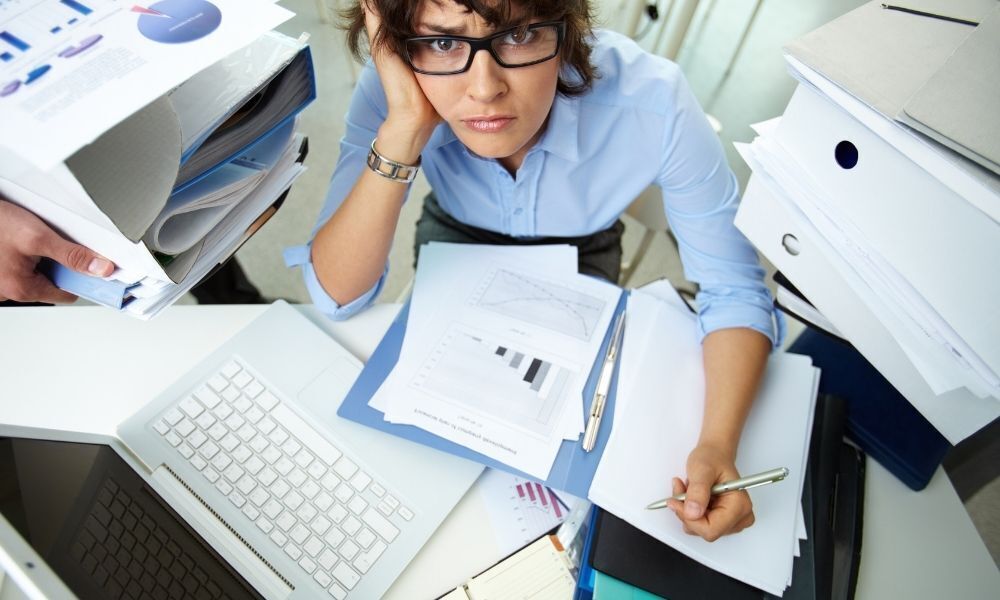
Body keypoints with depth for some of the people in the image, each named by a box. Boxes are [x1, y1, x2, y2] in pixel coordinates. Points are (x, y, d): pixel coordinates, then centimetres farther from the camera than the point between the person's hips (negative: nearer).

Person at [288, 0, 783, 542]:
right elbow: (336, 296, -33)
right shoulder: (391, 88, -32)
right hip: (456, 239, 1)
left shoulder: (651, 103, -36)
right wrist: (405, 128, -46)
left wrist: (718, 445, -44)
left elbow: (734, 290, -27)